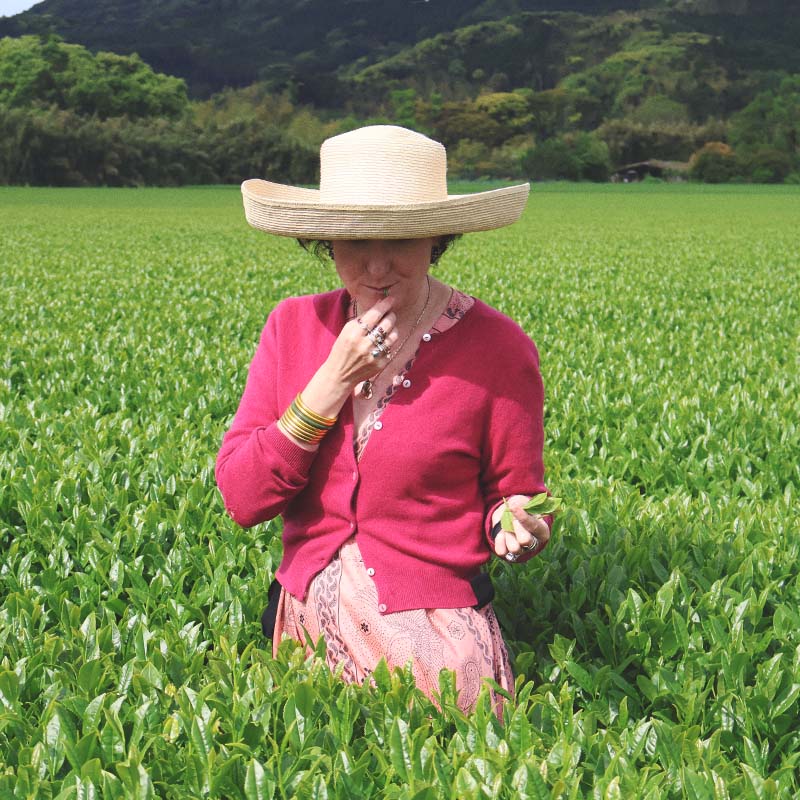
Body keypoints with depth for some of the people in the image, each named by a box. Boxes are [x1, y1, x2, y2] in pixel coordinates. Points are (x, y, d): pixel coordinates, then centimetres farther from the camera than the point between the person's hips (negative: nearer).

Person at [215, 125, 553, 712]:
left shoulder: (497, 348, -12)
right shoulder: (294, 326, -1)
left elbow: (516, 498, 1)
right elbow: (242, 499, -8)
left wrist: (518, 529, -23)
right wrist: (332, 382, -17)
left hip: (430, 641, -3)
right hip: (304, 625, 3)